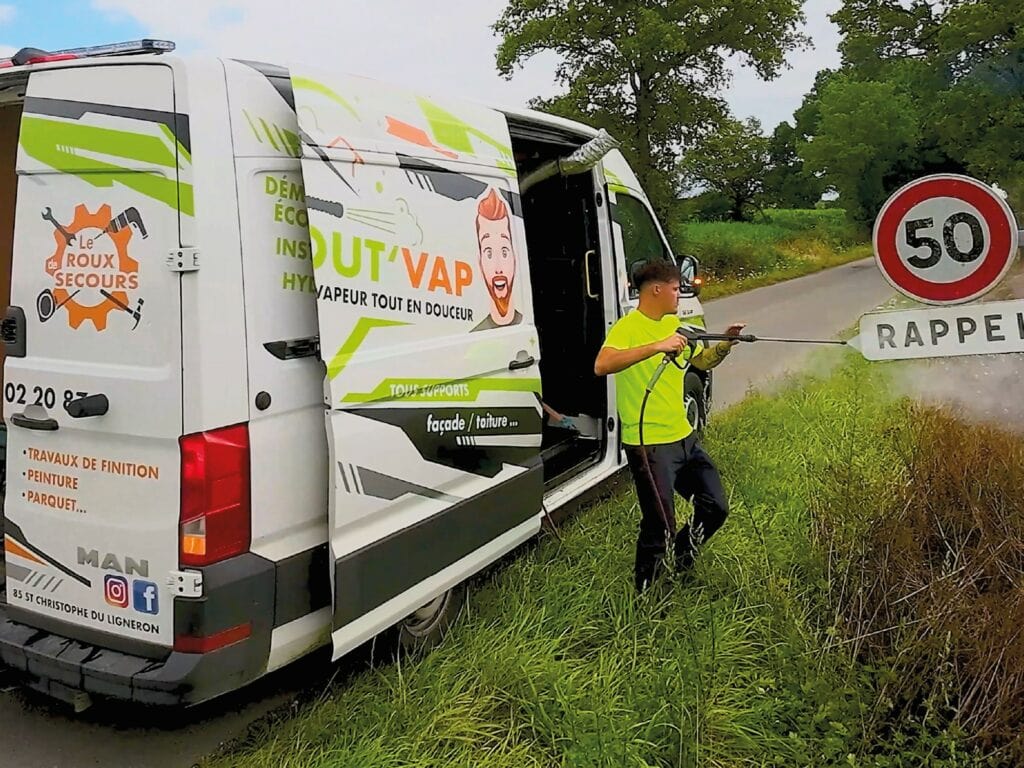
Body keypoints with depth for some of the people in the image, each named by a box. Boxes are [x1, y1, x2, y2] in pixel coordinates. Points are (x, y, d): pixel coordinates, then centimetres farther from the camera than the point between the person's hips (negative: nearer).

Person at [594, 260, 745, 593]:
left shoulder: (674, 325, 12)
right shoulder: (627, 328, -15)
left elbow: (703, 361, 25)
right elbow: (602, 365, -34)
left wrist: (725, 344, 5)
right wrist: (656, 346, -38)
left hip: (684, 437, 9)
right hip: (648, 444, -8)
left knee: (716, 508, 16)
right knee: (660, 528, -4)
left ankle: (682, 562, 41)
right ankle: (643, 593, 20)